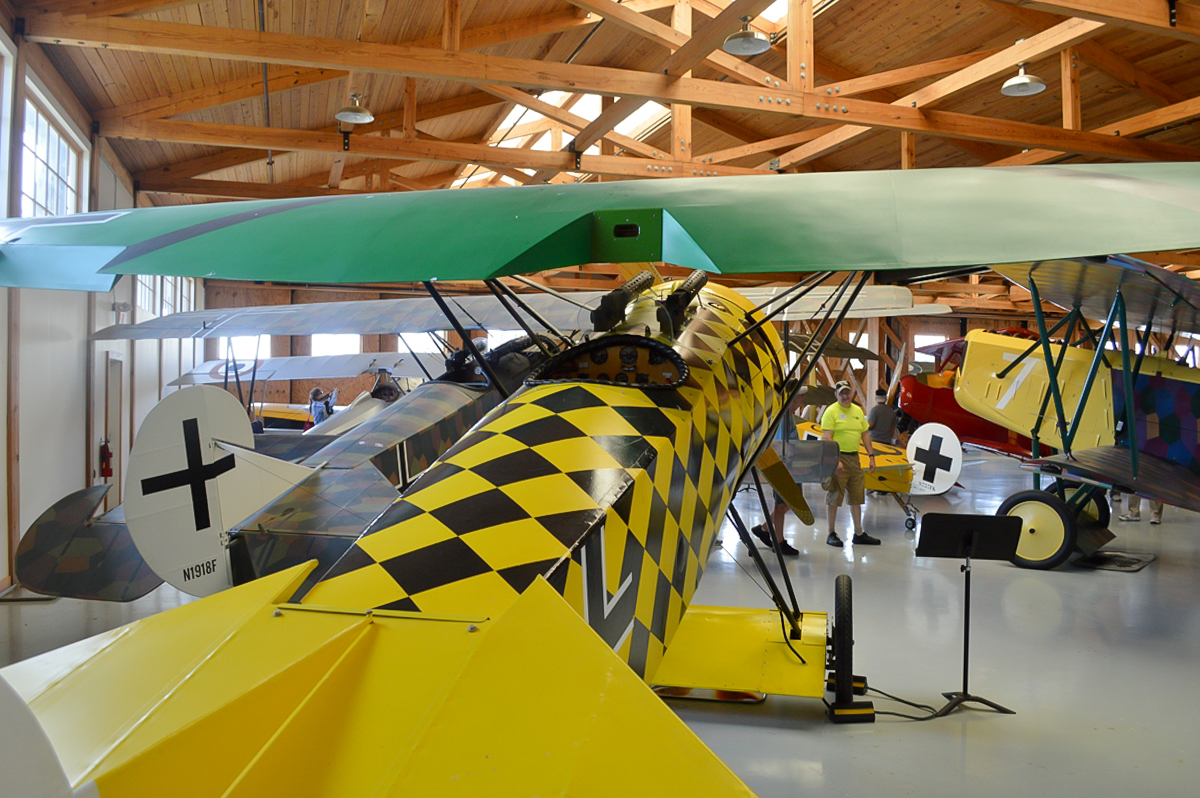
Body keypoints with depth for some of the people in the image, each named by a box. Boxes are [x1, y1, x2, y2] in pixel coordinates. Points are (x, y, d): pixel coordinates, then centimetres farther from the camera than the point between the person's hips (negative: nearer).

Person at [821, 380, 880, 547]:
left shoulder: (858, 411, 13)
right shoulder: (831, 411, -8)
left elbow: (865, 435, 18)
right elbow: (826, 439, -15)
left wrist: (871, 456, 10)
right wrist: (835, 460, -22)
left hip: (854, 458, 7)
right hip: (837, 458, -7)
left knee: (856, 497, 10)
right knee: (834, 497, -1)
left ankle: (859, 534, 17)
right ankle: (831, 534, 8)